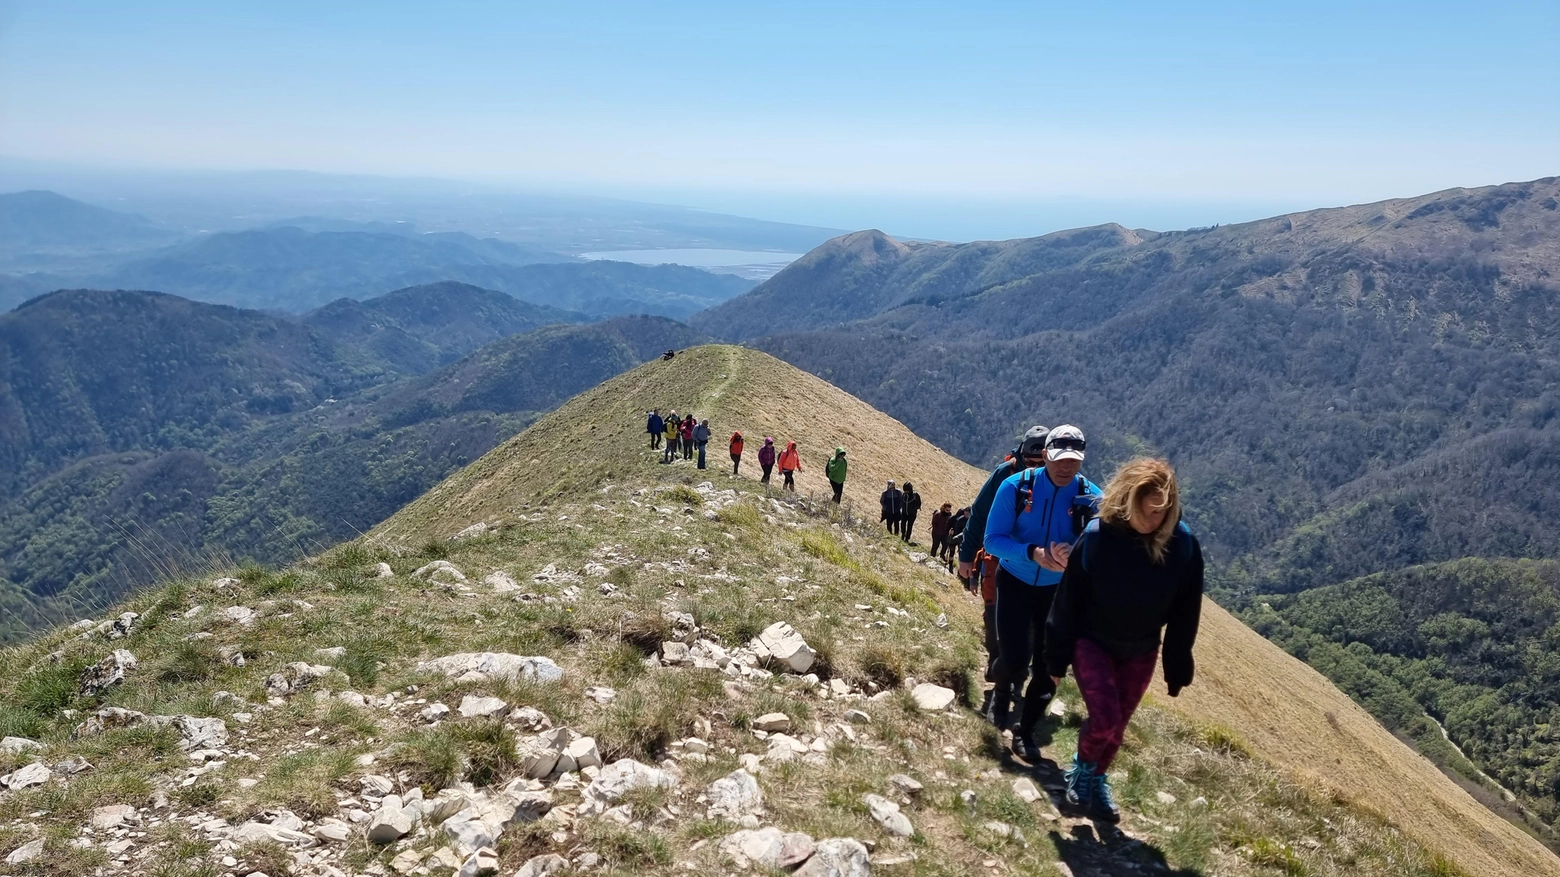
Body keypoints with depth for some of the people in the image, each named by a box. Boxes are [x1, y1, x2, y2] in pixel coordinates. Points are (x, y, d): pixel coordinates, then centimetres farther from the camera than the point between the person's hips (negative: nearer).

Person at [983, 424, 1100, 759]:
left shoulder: (1091, 498, -14)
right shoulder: (1016, 486, -18)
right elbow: (993, 539, -16)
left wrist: (1074, 554, -34)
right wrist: (1032, 552, -34)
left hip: (1059, 590, 2)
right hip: (1015, 582, -2)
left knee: (1049, 665, 1)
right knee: (1015, 660, -9)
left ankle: (1025, 731, 24)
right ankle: (1002, 694, 29)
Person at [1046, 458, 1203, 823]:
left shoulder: (1183, 545, -18)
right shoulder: (1097, 536, -24)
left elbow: (1185, 612, -5)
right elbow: (1068, 600, -14)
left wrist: (1178, 667, 0)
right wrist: (1057, 658, -9)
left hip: (1140, 652, 3)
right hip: (1091, 642, -3)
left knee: (1117, 726, 13)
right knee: (1104, 719, -14)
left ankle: (1095, 779, 40)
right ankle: (1082, 771, 16)